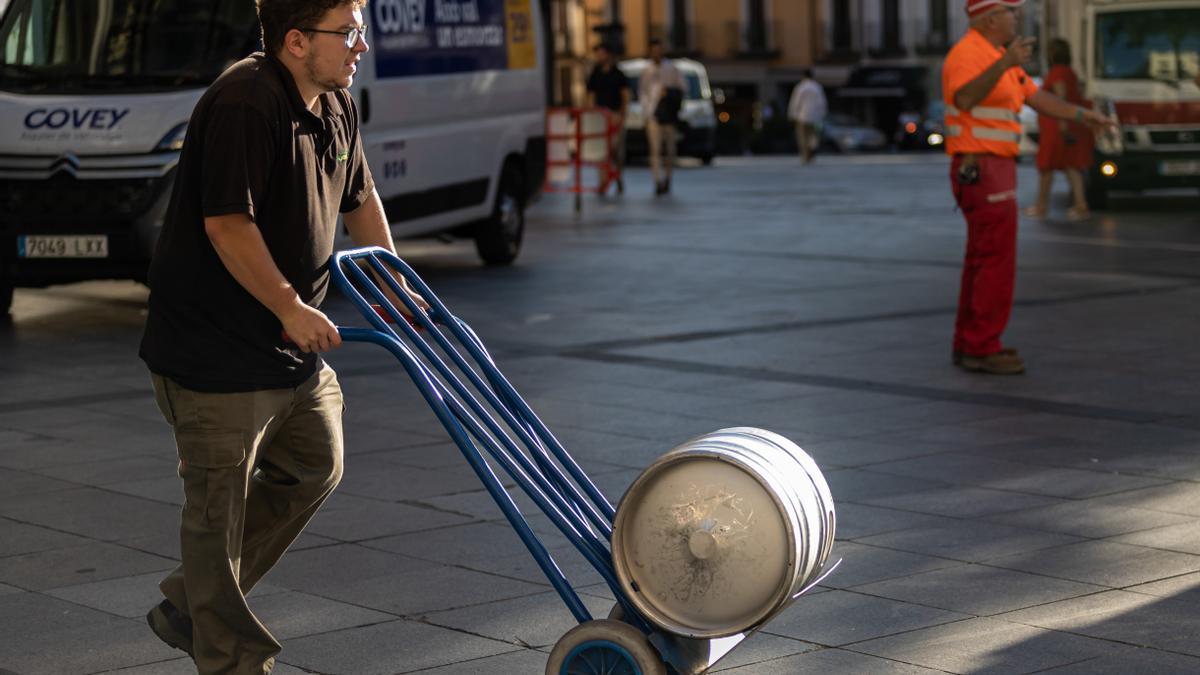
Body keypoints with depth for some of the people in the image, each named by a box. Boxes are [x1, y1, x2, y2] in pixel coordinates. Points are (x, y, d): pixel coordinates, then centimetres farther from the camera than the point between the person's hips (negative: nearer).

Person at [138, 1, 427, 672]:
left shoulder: (336, 107, 8)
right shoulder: (243, 105, -23)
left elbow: (359, 198, 23)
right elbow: (228, 223, -26)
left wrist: (394, 284, 22)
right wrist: (291, 308, -22)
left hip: (292, 342, 10)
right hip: (215, 347, -10)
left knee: (316, 467, 18)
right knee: (220, 504, -1)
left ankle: (187, 605, 28)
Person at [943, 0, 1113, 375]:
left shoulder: (997, 55, 16)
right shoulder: (967, 54, -15)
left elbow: (1037, 98, 23)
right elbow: (963, 99, -35)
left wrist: (1084, 115, 19)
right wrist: (1005, 64, -44)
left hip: (993, 171, 10)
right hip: (982, 171, -10)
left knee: (983, 260, 12)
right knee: (997, 262, -8)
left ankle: (970, 344, 17)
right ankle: (982, 348, -5)